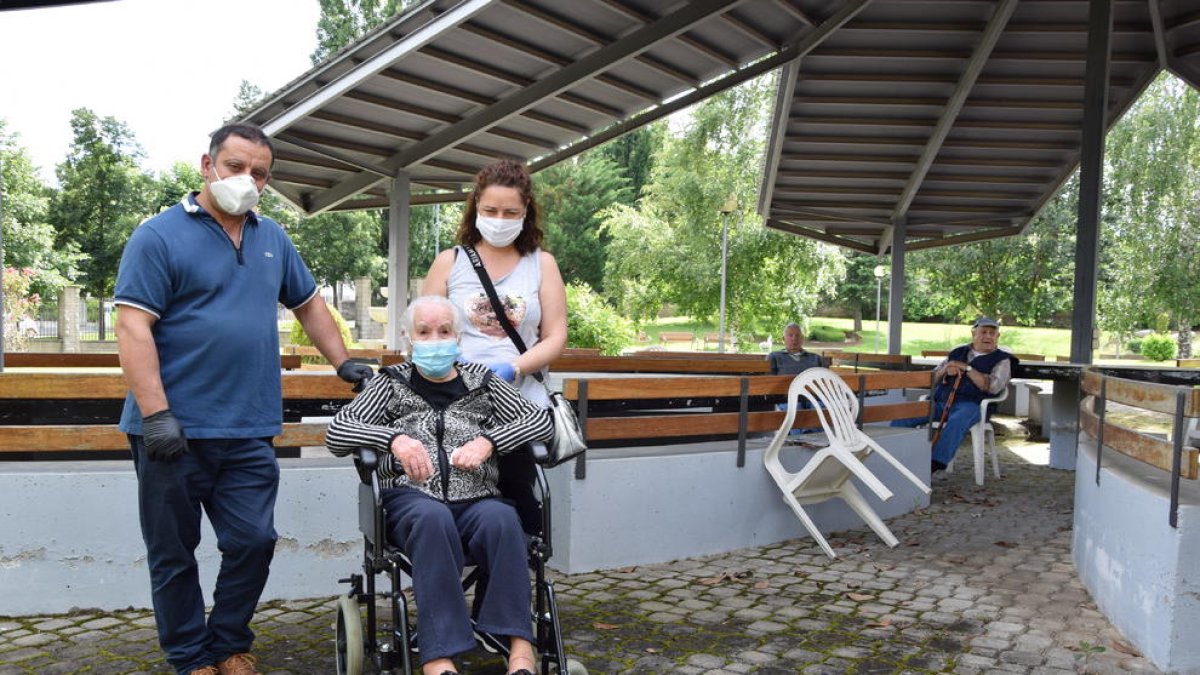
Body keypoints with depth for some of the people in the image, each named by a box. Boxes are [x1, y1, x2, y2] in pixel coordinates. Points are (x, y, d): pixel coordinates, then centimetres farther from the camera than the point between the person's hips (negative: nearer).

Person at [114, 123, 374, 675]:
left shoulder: (272, 238, 12)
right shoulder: (159, 236, -5)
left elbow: (308, 304, 23)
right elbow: (132, 326, -12)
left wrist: (343, 363, 16)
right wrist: (156, 414, -19)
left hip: (250, 431, 4)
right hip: (175, 431, -4)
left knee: (253, 542, 4)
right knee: (173, 555, 9)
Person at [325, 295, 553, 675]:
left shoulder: (481, 381, 18)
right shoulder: (393, 383, 16)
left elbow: (541, 420, 9)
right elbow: (336, 433, 4)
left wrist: (488, 442, -9)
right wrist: (395, 438, -15)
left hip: (476, 501, 1)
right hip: (411, 499, -1)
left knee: (501, 517, -34)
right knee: (432, 517, -36)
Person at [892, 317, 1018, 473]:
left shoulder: (1002, 359, 12)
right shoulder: (957, 352, 24)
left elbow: (993, 387, -7)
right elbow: (931, 378, 22)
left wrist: (966, 368, -6)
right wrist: (945, 370, 0)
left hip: (970, 405, -4)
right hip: (940, 402, 4)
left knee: (956, 422, -40)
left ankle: (934, 465, -45)